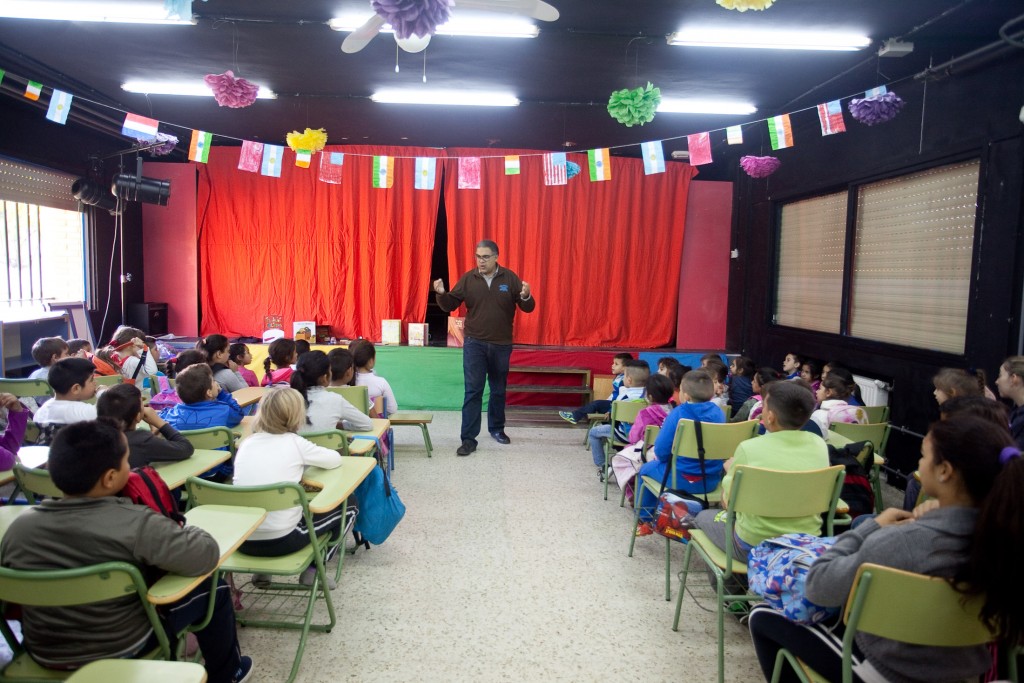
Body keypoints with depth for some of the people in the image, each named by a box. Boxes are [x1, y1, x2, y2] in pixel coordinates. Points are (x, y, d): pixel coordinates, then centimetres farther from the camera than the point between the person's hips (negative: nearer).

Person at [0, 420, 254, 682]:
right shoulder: (136, 525, -30)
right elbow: (207, 555, -26)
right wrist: (176, 529, -6)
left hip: (43, 654, 5)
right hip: (123, 650, -5)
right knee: (213, 590, 14)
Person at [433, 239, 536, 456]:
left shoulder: (510, 278, -4)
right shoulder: (468, 279, -2)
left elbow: (528, 308, -3)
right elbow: (450, 305, 1)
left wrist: (526, 296, -26)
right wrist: (441, 294, -20)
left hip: (502, 345, 1)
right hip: (474, 344, -1)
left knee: (498, 390, 15)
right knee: (473, 391, -4)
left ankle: (496, 428, 34)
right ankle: (468, 438, 0)